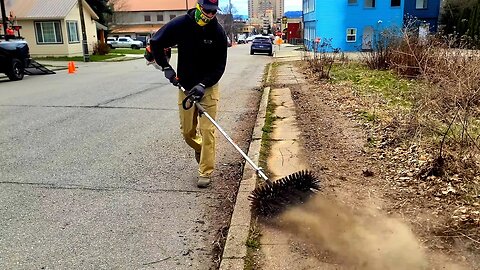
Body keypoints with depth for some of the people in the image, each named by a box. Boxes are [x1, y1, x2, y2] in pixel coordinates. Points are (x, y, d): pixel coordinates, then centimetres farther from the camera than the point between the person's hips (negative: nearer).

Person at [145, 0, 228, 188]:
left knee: (207, 130, -6)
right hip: (185, 86, 2)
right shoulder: (180, 25, -11)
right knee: (187, 131, 9)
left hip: (208, 87, -1)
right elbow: (156, 42, 0)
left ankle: (205, 172, 5)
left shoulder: (218, 32, -12)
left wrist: (203, 85, -21)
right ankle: (199, 149, 42)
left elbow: (220, 66, -10)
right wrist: (166, 67, -8)